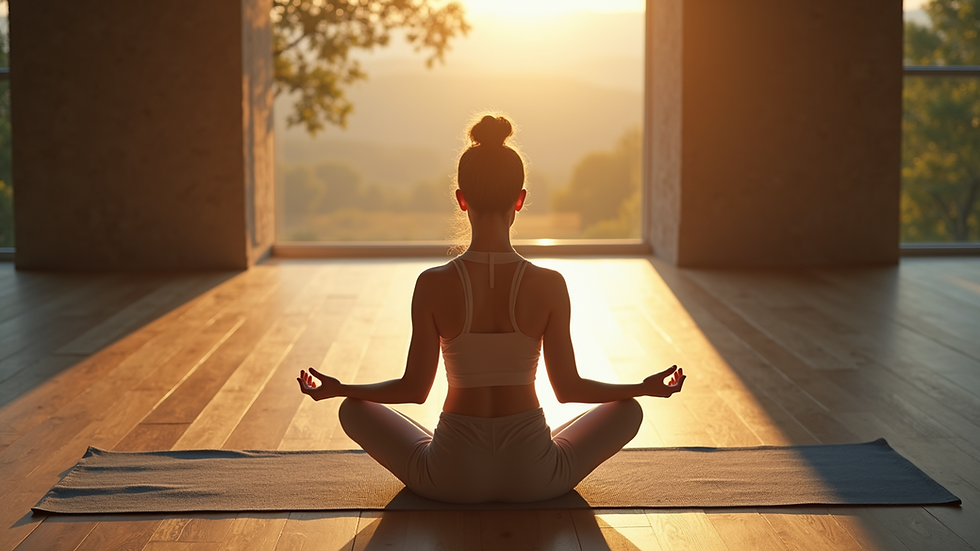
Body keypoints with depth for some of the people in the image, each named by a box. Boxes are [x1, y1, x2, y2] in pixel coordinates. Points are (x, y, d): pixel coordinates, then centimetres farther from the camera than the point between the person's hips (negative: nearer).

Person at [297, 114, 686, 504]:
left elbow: (414, 389, -5)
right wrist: (648, 388, 12)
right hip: (534, 478, 0)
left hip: (451, 479, 0)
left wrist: (338, 388, 12)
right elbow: (568, 388, -4)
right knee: (628, 409, 23)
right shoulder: (549, 285, -11)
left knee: (354, 409, 23)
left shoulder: (433, 285, -12)